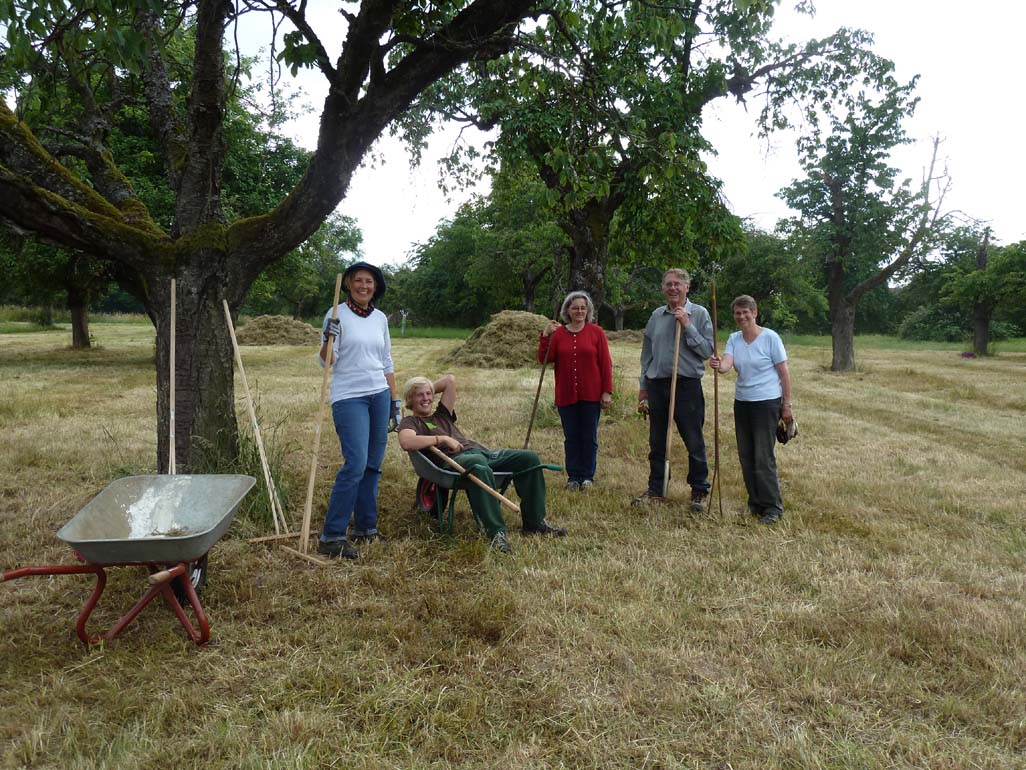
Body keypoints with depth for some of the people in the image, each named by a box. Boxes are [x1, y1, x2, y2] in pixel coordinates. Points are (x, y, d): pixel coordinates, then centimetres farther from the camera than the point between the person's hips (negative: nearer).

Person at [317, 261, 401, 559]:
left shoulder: (380, 318, 12)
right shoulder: (337, 315, -2)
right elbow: (326, 361, -6)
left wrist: (394, 401, 15)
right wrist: (328, 337, -25)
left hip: (379, 395, 6)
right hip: (348, 397, -5)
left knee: (373, 465, 7)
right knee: (355, 464, -15)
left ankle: (365, 528, 18)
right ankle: (332, 537, -9)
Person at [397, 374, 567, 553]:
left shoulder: (441, 415, 34)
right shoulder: (410, 422, 15)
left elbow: (450, 380, 31)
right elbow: (406, 442, -11)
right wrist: (443, 439, -9)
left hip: (480, 451, 8)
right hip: (455, 458, -7)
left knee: (529, 457, -10)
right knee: (479, 466, -44)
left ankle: (535, 522, -7)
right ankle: (497, 532, -45)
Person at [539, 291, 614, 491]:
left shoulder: (596, 332, 0)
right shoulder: (558, 333, 4)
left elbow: (606, 363, -1)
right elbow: (544, 359, -3)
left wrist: (607, 392, -5)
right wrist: (546, 336, -14)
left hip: (591, 395, -1)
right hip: (566, 395, 1)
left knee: (589, 437, 6)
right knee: (571, 437, 8)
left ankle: (588, 476, 18)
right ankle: (573, 477, 17)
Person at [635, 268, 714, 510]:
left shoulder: (699, 314, -1)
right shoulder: (656, 316, 11)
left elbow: (707, 351, -10)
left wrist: (687, 326, -15)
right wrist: (643, 388, 14)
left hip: (687, 385, -4)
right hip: (657, 385, 4)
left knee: (694, 443, 3)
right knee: (657, 444, 12)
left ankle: (699, 491, 16)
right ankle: (655, 489, 23)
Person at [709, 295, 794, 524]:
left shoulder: (770, 337, -8)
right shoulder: (734, 339, 5)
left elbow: (784, 373, -6)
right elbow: (727, 364, -13)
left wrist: (787, 405, -7)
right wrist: (718, 365, -37)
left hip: (767, 402, -6)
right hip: (742, 402, 6)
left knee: (764, 456, -6)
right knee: (746, 455, 10)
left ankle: (773, 507, 5)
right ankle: (756, 502, 23)